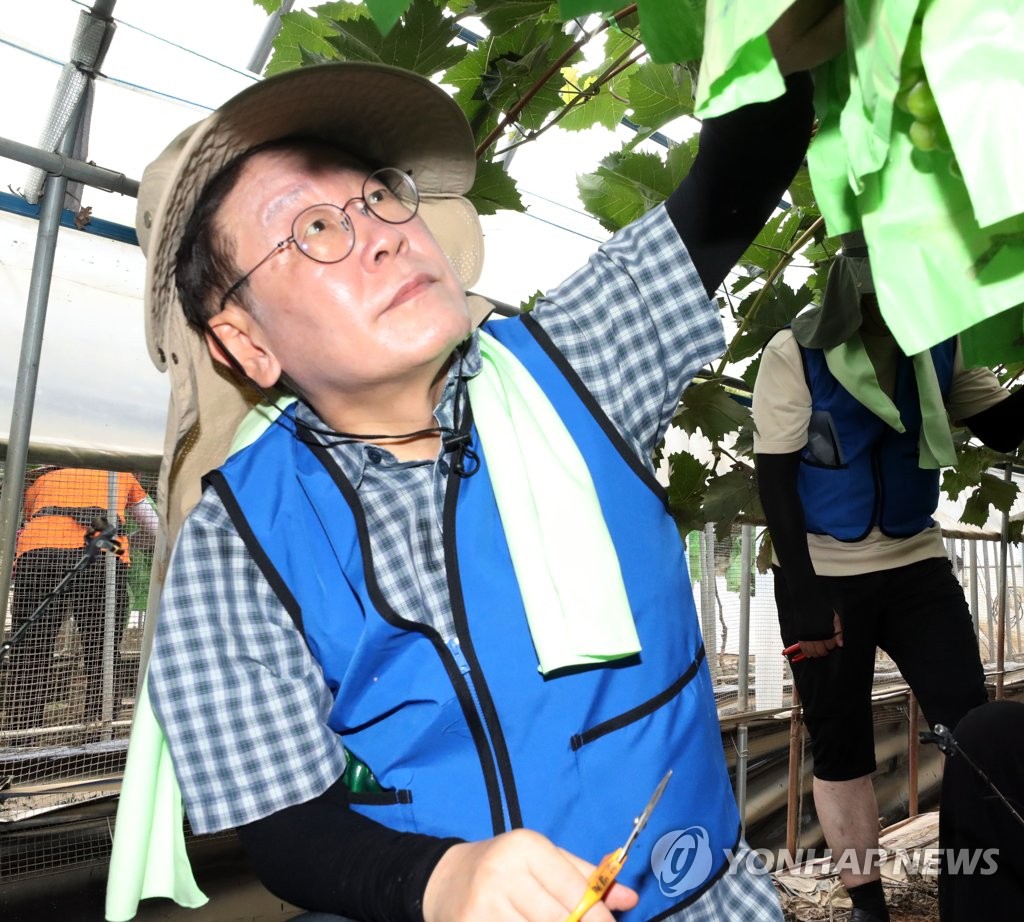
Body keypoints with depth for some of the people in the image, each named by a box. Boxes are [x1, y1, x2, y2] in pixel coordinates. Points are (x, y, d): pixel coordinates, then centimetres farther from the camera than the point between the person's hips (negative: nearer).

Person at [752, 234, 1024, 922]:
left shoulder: (940, 344, 1)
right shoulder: (795, 353, -11)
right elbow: (774, 478, -12)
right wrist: (804, 594, -15)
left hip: (916, 564, 3)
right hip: (823, 574, -3)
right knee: (839, 744, 6)